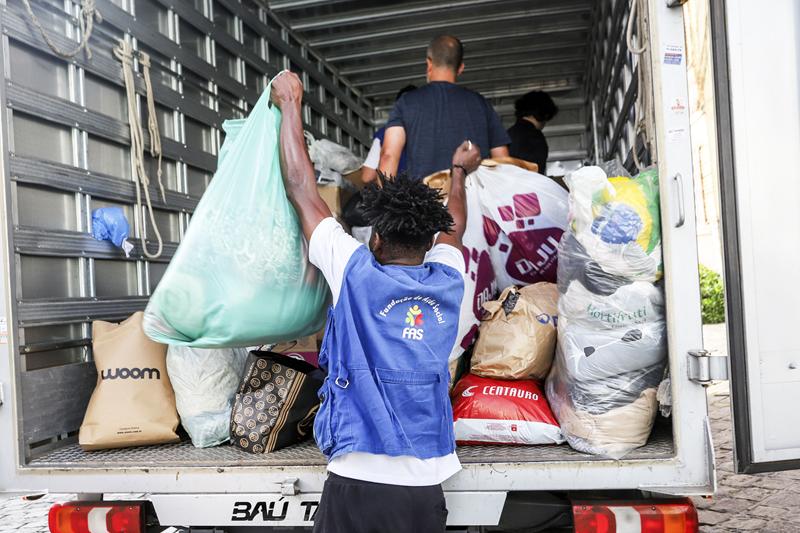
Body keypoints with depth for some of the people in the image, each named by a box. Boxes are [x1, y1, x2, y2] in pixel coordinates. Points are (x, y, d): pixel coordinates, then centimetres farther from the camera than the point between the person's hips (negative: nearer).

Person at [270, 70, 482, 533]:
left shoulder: (356, 274, -7)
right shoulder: (447, 281, 3)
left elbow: (301, 187, 3)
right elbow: (453, 229, 26)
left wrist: (291, 103, 15)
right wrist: (460, 172, 44)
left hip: (358, 480, -3)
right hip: (426, 487, 4)